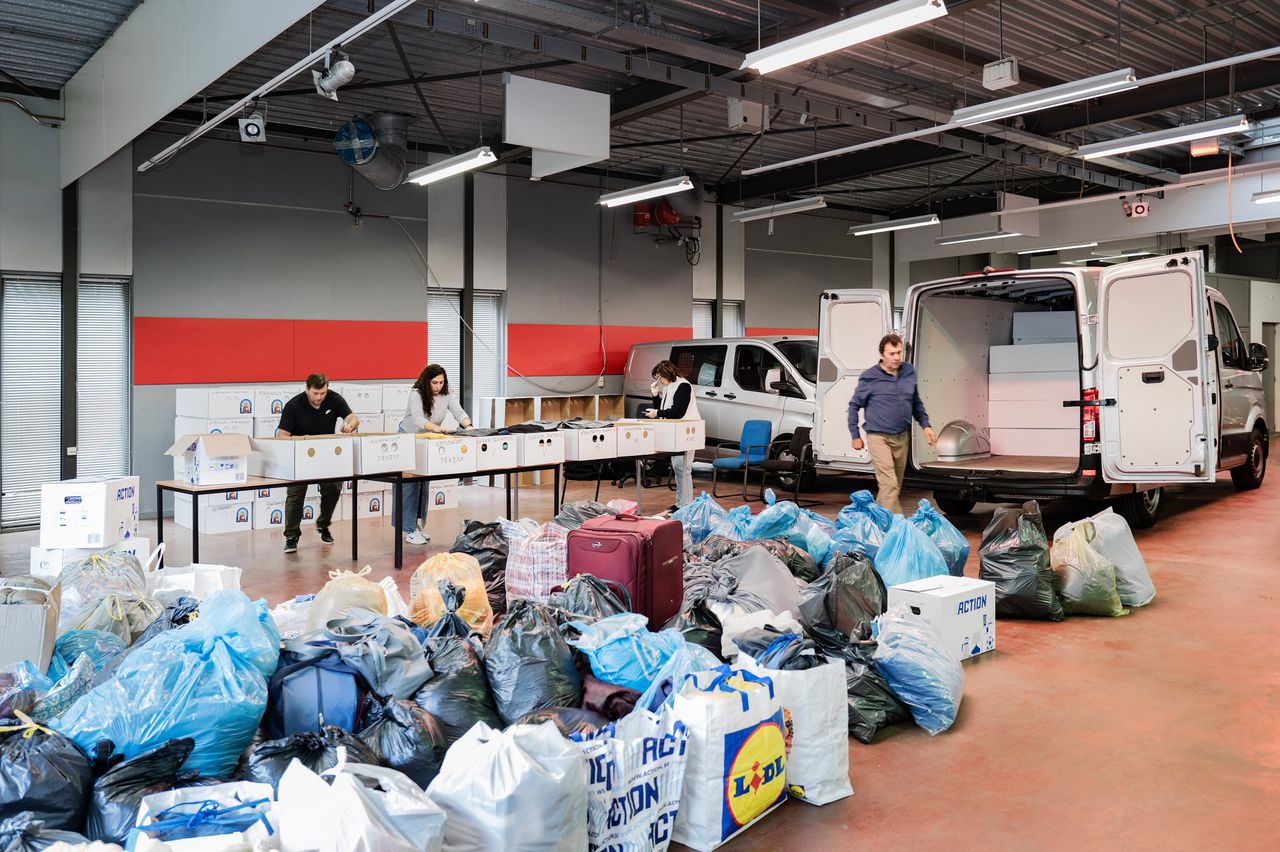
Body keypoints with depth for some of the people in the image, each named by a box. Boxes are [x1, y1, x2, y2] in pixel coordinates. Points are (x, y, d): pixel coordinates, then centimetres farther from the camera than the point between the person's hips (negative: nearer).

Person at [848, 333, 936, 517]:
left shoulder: (909, 372, 6)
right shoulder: (869, 377, -8)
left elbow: (916, 402, 19)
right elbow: (854, 406, 1)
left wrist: (925, 425, 10)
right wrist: (855, 436, 0)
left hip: (902, 437, 6)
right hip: (879, 437, -6)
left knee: (896, 485, 15)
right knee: (890, 484, -14)